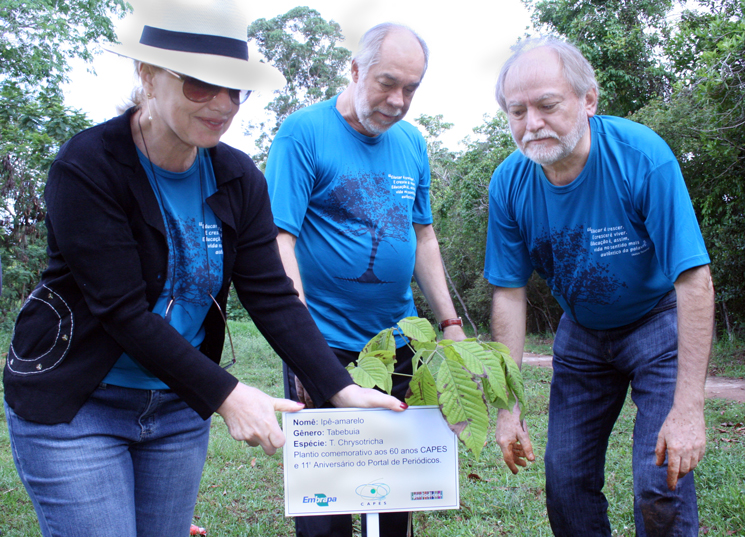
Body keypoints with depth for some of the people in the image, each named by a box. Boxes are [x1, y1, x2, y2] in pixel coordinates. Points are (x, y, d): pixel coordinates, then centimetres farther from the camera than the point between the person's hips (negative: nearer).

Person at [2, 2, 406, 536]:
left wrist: (341, 389, -17)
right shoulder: (87, 168, -19)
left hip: (178, 407, 5)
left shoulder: (239, 179, -4)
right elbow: (124, 311, -23)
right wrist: (226, 394, -26)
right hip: (76, 405, -5)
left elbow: (273, 295, -7)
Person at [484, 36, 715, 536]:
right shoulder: (509, 184, -16)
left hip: (658, 323, -3)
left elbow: (694, 280, -26)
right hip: (582, 333, 4)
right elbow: (509, 293, -9)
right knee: (565, 480, 4)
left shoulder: (643, 156, -27)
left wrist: (688, 409, -28)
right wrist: (508, 406, -13)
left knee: (662, 486, -11)